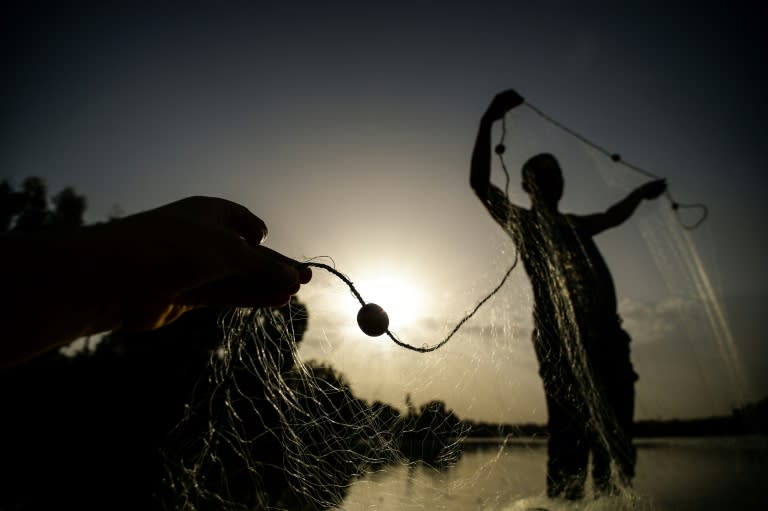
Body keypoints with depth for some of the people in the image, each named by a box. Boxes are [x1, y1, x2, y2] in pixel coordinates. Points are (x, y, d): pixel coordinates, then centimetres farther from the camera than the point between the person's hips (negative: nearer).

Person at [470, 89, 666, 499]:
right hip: (561, 339, -7)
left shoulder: (574, 225, 30)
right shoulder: (521, 221, 11)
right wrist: (488, 122, -6)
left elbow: (613, 216, 51)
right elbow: (479, 182, -3)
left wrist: (642, 192, 60)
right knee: (570, 439, -13)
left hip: (607, 336, 7)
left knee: (616, 443, 2)